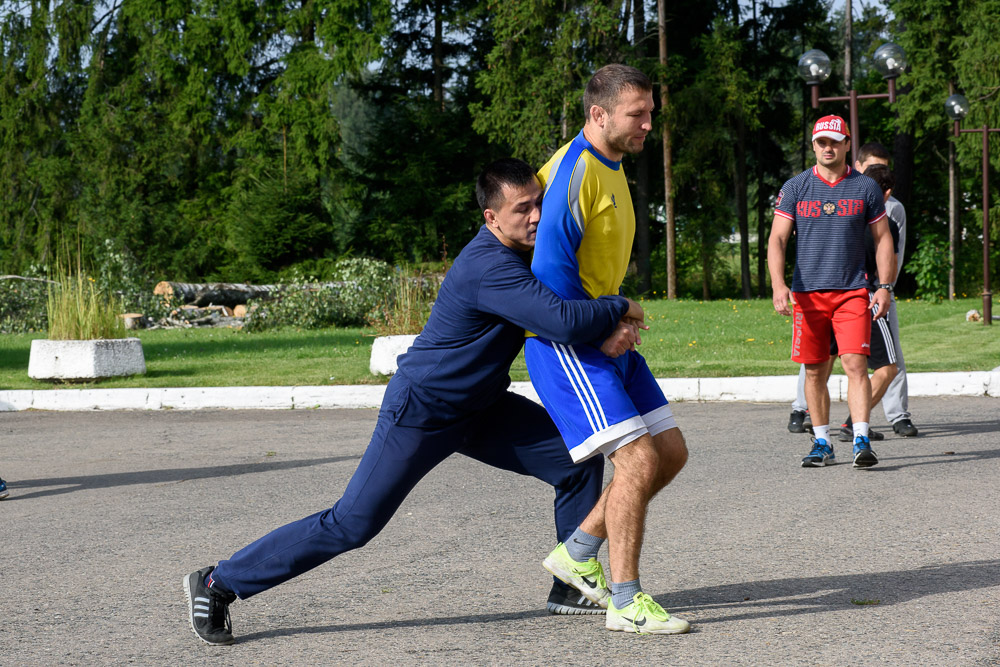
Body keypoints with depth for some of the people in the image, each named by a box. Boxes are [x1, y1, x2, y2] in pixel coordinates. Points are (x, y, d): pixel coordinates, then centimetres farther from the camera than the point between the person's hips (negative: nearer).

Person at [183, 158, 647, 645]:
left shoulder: (526, 251, 1)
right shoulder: (490, 267, -29)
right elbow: (563, 322, -37)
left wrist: (606, 330, -13)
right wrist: (621, 309, -19)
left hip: (478, 409, 9)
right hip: (420, 412, -9)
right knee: (352, 524, -8)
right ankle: (217, 583, 4)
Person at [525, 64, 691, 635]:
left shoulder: (613, 168, 15)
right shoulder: (576, 170, -17)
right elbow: (551, 264, -22)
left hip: (608, 335, 10)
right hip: (567, 344, -10)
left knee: (671, 452, 8)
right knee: (638, 459, -16)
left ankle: (578, 553, 18)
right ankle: (626, 602, -6)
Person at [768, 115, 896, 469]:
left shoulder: (865, 187, 6)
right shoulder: (795, 188, 5)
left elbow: (883, 240, 11)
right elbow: (777, 240, 1)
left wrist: (884, 287, 1)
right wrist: (778, 284, -13)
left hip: (852, 292, -1)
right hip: (807, 293, 1)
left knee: (856, 364, -13)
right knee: (815, 371, 5)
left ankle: (861, 441, -14)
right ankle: (822, 444, 16)